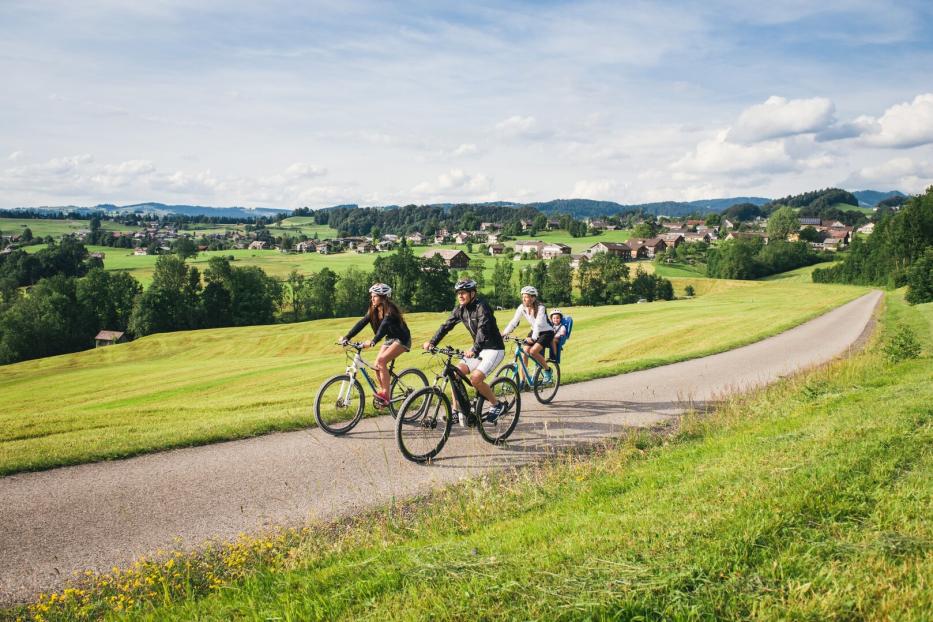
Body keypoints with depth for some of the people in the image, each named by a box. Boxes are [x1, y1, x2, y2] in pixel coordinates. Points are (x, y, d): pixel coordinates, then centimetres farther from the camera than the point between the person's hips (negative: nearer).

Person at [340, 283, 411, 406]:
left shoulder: (390, 310, -24)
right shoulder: (373, 310, -1)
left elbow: (384, 326, -38)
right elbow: (361, 323, -7)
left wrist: (373, 342, -51)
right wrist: (346, 337, -18)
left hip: (402, 339, -8)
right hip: (390, 339, 8)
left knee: (381, 360, -24)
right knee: (377, 366, -5)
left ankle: (385, 394, -19)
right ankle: (382, 392, 9)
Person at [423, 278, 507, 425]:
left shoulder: (481, 306, -20)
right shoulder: (460, 309, 2)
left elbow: (483, 329, -32)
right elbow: (446, 325, 1)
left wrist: (474, 350, -45)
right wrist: (432, 342, -12)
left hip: (494, 349, -8)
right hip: (478, 349, 8)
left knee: (475, 378, -23)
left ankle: (497, 405, -1)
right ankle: (457, 411, 2)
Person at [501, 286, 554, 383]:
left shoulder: (540, 308, -25)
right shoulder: (522, 307, -10)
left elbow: (538, 324, -35)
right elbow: (514, 322, -13)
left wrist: (533, 338, -47)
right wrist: (504, 333, -26)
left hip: (547, 332, -6)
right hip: (534, 331, 6)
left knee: (533, 351, -25)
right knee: (524, 351, -11)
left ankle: (547, 370, 0)